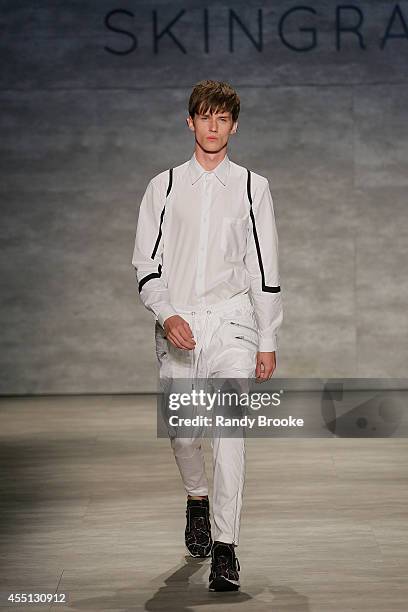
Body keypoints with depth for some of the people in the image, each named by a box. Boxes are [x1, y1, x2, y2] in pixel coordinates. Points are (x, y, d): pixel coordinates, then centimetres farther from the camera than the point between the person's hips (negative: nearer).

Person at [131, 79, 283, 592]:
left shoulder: (252, 187, 8)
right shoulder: (164, 186, 9)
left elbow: (265, 270, 8)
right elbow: (146, 263, 6)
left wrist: (268, 342, 5)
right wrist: (166, 315, -11)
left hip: (233, 323, -2)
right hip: (178, 328, 2)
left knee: (230, 430, -16)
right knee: (182, 434, 10)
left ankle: (225, 549, -14)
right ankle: (197, 499, 42)